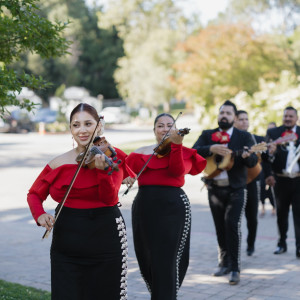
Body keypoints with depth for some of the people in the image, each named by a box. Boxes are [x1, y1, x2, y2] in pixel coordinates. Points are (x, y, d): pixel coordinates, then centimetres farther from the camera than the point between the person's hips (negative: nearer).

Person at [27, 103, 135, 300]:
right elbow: (34, 194, 11)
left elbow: (109, 198, -14)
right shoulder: (59, 163, 2)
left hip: (105, 239, -1)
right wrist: (39, 214, -9)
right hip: (67, 244, 2)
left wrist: (103, 170, -30)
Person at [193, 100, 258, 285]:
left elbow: (253, 162, -9)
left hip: (236, 189, -3)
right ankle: (225, 264, 25)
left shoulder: (244, 136, 2)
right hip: (215, 189, 3)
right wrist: (212, 149, -25)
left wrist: (247, 156, -32)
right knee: (220, 228, 9)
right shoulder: (207, 135, 7)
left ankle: (235, 268, -8)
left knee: (232, 224, -15)